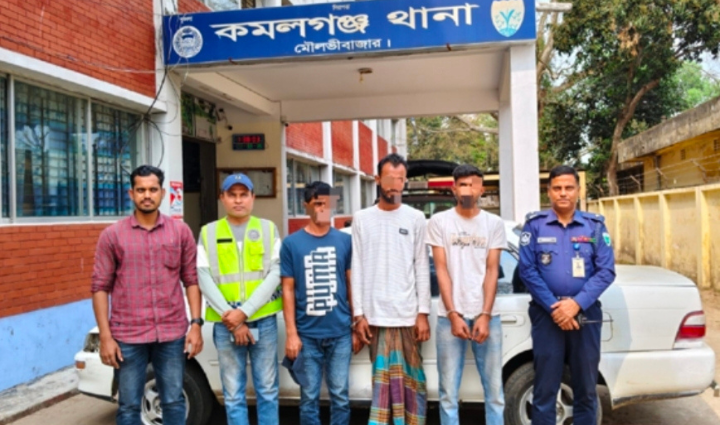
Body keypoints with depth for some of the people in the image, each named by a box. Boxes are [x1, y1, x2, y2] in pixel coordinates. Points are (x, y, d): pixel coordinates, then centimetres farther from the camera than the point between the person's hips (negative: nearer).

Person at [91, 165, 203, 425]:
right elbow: (100, 287, -1)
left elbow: (191, 280, 4)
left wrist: (196, 324, -3)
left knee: (173, 402, 12)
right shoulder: (112, 235, -1)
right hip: (127, 337, -1)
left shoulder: (181, 231, 3)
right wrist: (105, 336, -6)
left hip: (172, 334, 1)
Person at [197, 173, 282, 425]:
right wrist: (232, 320, -10)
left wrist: (244, 312, -14)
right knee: (233, 395, 7)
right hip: (225, 325, 0)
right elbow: (204, 280, -1)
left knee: (267, 390, 9)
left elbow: (275, 274, -4)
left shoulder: (268, 229, 5)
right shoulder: (208, 233, 6)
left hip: (263, 321, 0)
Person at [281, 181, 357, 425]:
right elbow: (288, 289, 1)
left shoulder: (345, 241, 4)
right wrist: (291, 333, -4)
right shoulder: (292, 243, 1)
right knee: (309, 397, 9)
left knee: (340, 395, 8)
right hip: (307, 334, -1)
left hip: (340, 332, 1)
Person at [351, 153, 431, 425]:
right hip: (375, 314, 0)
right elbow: (357, 269, 3)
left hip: (408, 314, 0)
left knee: (409, 377, 6)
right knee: (384, 377, 4)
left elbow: (422, 269, 3)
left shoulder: (416, 218, 5)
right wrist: (358, 314, -1)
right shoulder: (362, 219, 6)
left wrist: (423, 313, -2)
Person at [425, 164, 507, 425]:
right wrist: (453, 315, -8)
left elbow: (492, 271, 1)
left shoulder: (494, 224, 6)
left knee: (494, 390, 7)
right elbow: (442, 270, -1)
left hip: (487, 316, 1)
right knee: (448, 393, 4)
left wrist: (485, 315, -8)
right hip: (450, 316, -1)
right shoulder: (439, 222, 3)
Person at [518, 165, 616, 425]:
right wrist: (554, 307, -13)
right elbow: (527, 270, -5)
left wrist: (576, 304, -14)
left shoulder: (595, 225, 4)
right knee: (545, 390, 5)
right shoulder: (535, 225, 1)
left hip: (585, 315, 2)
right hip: (547, 316, -1)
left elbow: (606, 271, -3)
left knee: (586, 390, 12)